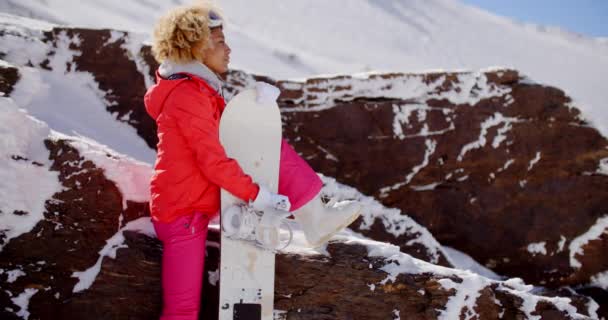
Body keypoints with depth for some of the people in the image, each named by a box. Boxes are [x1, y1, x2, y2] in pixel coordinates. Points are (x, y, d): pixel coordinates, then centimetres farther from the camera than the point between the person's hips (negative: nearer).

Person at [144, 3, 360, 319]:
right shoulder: (188, 95, -24)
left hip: (195, 201, 11)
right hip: (182, 212, -11)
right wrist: (257, 194, -21)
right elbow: (212, 161, -27)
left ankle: (314, 220, -2)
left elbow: (228, 133, 16)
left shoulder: (194, 89, 12)